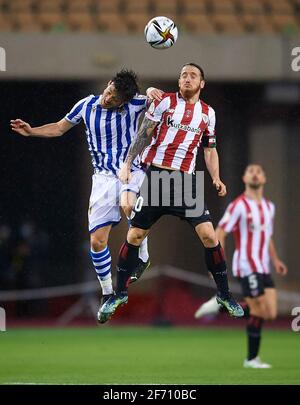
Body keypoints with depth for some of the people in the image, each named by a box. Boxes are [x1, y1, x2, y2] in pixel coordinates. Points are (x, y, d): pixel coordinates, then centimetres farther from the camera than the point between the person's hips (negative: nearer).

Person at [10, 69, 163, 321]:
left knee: (128, 205, -38)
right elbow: (59, 128, 17)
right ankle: (108, 293, 16)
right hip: (104, 176, 3)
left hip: (132, 171, -3)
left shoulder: (134, 104, -9)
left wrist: (151, 91, -20)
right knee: (97, 240, -4)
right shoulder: (86, 106, 0)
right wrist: (31, 132, 4)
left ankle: (143, 256, -11)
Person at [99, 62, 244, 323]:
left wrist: (216, 179, 3)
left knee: (209, 235, -8)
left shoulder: (208, 113, 10)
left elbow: (210, 150, 18)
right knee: (134, 235, 0)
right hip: (154, 175, -2)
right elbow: (143, 134, 0)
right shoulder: (166, 101, 1)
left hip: (185, 180, 2)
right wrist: (127, 164, -8)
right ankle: (120, 294, 15)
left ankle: (224, 295, 5)